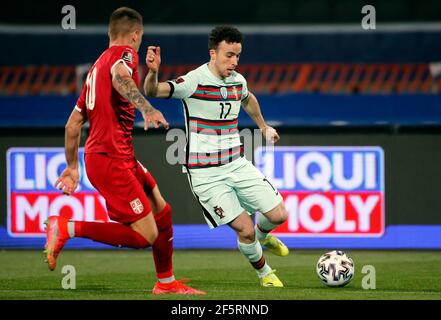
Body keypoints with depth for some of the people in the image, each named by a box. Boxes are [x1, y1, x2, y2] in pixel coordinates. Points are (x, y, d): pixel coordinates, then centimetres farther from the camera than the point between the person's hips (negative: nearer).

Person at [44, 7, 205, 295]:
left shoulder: (97, 66, 22)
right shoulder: (125, 53, -4)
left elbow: (73, 123, 25)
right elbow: (119, 76, -31)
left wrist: (73, 167, 33)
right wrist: (146, 107, -45)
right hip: (111, 159, -10)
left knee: (162, 211, 17)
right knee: (145, 236, -12)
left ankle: (166, 282, 25)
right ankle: (67, 228, -13)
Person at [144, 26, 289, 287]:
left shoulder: (237, 80, 3)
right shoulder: (194, 82, -18)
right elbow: (152, 91, -31)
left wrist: (264, 127, 39)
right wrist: (153, 71, -51)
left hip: (237, 164, 6)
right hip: (206, 174, -6)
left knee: (278, 214, 1)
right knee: (245, 230, -10)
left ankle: (262, 236, 37)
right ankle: (264, 273, 19)